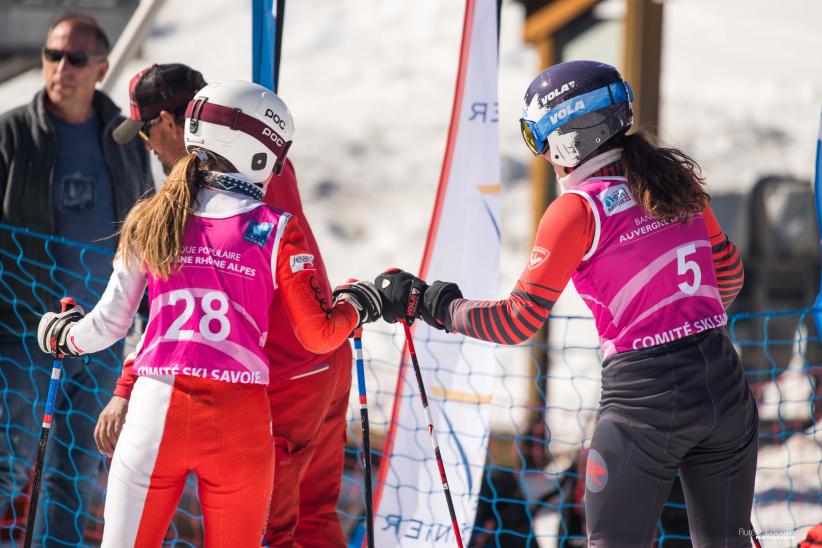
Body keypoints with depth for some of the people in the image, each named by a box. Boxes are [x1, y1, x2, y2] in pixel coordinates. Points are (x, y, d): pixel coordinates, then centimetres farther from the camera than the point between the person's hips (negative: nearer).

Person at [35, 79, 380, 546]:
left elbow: (110, 323, 9)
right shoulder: (276, 231, 0)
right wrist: (356, 306, 21)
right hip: (238, 420, -1)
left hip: (158, 412, 1)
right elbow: (317, 335, 0)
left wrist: (65, 337, 31)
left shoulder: (150, 222, 6)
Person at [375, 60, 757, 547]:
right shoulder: (676, 179, 8)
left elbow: (518, 322, -11)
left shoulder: (579, 208, -10)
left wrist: (427, 301, 0)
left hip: (646, 397, -6)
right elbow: (729, 275, 20)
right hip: (723, 382, 6)